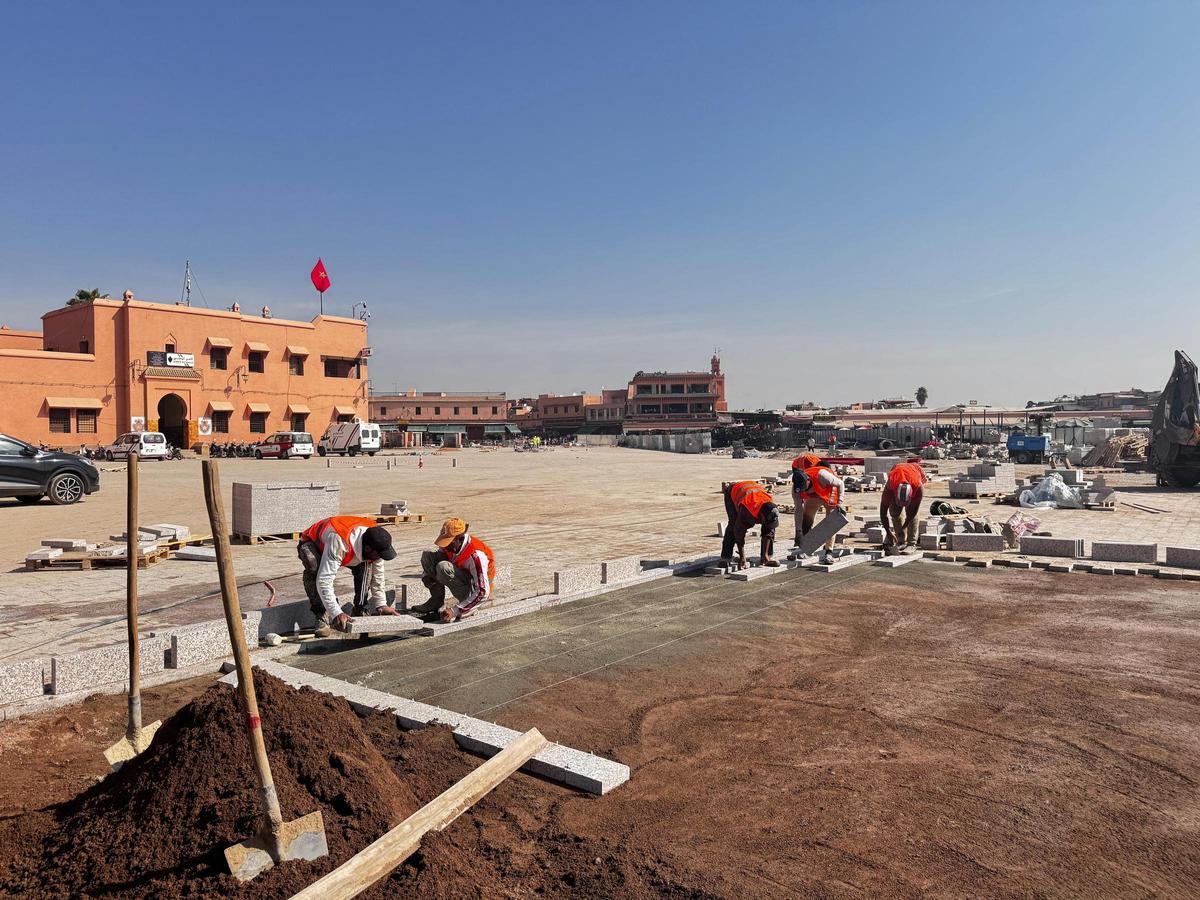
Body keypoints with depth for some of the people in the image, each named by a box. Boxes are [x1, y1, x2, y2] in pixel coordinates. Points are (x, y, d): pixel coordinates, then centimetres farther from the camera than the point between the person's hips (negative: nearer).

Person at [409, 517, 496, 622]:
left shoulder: (476, 555, -33)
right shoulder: (450, 546, -11)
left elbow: (483, 593, -35)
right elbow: (432, 563, 9)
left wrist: (455, 610, -36)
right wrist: (426, 576, -14)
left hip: (473, 589, -7)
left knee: (443, 567, -32)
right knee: (428, 555, -7)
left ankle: (468, 608, -15)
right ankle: (436, 601, -5)